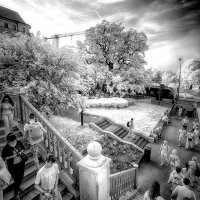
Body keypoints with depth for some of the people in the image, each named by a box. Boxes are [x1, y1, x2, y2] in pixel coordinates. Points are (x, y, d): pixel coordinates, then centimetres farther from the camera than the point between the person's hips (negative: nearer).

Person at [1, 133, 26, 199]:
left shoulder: (19, 142, -16)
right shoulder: (6, 148, -25)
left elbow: (23, 148, 2)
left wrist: (21, 152, -18)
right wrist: (12, 156, -25)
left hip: (21, 163, 4)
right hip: (12, 166, -3)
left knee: (21, 177, 23)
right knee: (16, 180, 10)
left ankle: (17, 187, 55)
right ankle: (16, 193, 40)